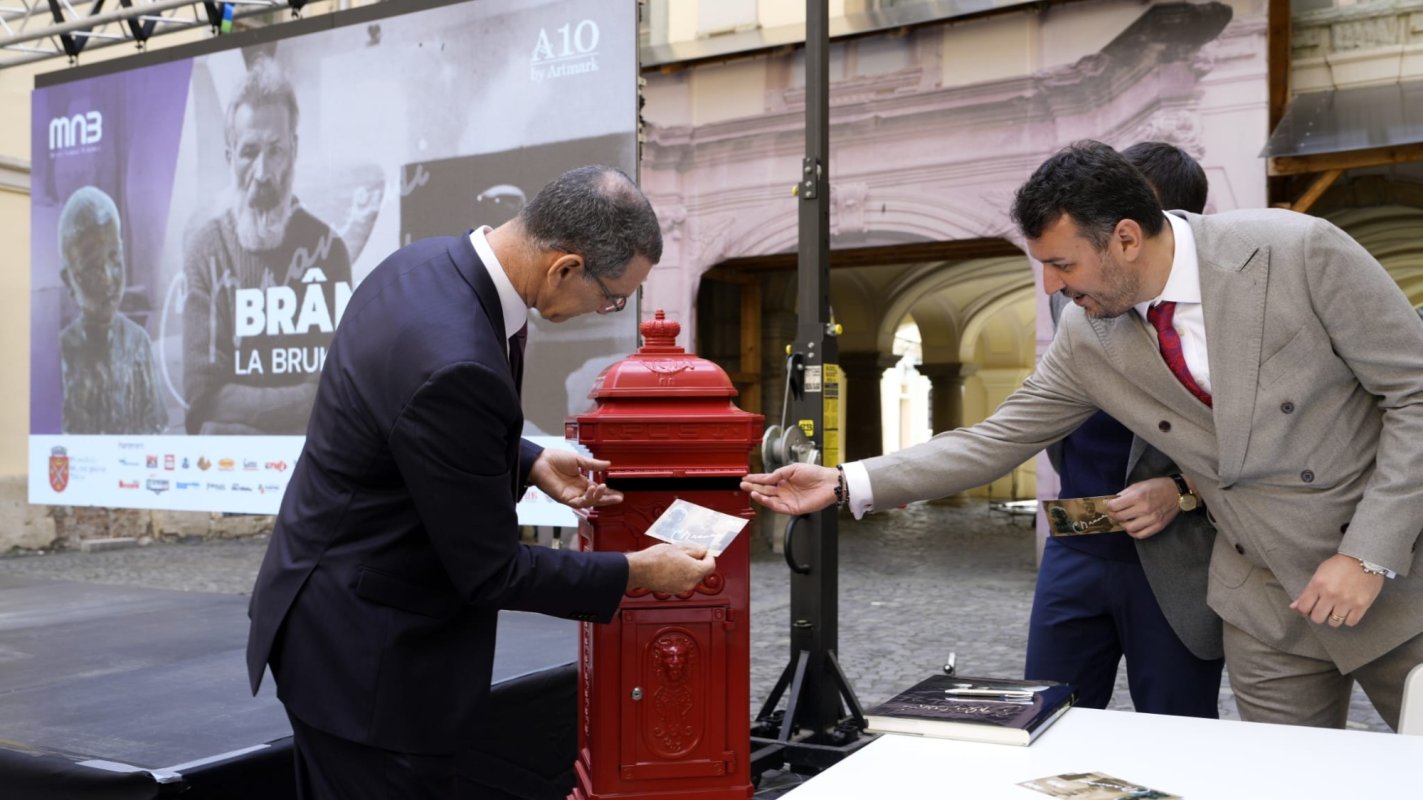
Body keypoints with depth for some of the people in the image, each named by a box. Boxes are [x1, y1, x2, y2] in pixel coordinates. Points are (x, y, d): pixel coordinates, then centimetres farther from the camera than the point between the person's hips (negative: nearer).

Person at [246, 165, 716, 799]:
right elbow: (490, 572, -22)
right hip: (364, 651, -9)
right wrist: (638, 573, -11)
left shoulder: (429, 261, -4)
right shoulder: (456, 364, -33)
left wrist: (530, 463, 4)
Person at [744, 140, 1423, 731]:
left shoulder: (1299, 250, -19)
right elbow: (996, 441, 0)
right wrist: (847, 484, -6)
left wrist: (1368, 554, -18)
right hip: (1265, 607, 3)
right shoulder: (1086, 337, -6)